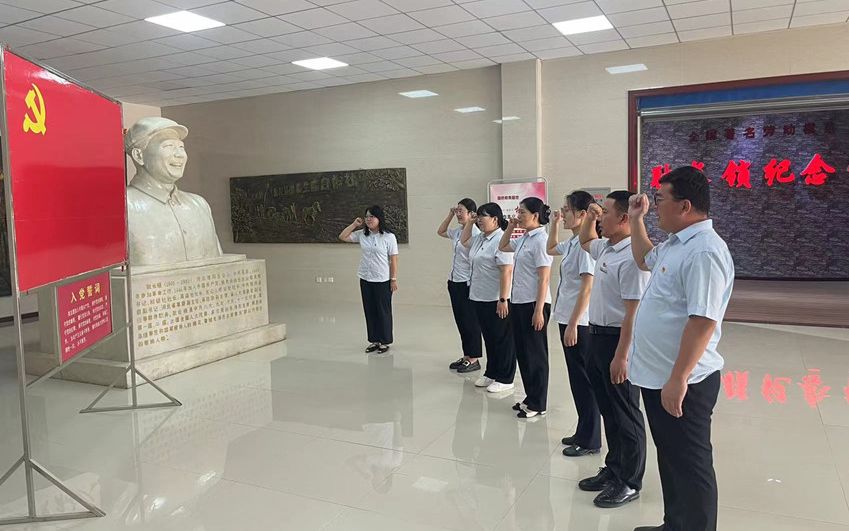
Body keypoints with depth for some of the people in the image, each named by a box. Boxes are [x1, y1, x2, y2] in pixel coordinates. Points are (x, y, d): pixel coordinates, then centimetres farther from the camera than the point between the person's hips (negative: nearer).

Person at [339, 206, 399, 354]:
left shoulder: (389, 237, -9)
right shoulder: (362, 235, 4)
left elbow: (393, 259, -8)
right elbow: (342, 237, 10)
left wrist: (394, 279, -10)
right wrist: (354, 224, 0)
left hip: (383, 281, -5)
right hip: (365, 280, 5)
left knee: (383, 311, 5)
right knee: (369, 311, 11)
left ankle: (385, 342, 16)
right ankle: (374, 340, 22)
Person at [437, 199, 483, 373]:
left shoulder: (475, 233, -15)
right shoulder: (457, 231, 9)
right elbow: (440, 231, 28)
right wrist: (450, 214, 16)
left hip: (467, 283, -8)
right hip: (454, 281, 8)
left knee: (470, 321, 1)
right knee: (460, 320, 13)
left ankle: (474, 359, 12)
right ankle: (466, 356, 24)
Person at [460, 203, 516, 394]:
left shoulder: (501, 240, -18)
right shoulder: (480, 239, 10)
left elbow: (507, 271, -23)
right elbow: (464, 241, 32)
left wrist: (503, 299, -25)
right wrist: (469, 223, 16)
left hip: (496, 300, -9)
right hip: (480, 298, 9)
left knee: (502, 340, 3)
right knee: (489, 338, 18)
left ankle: (505, 379, 14)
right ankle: (491, 373, 30)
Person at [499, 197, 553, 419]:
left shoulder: (541, 240, -15)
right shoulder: (523, 239, 9)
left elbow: (544, 278, -18)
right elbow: (502, 247, 28)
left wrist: (539, 310, -20)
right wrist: (510, 227, 12)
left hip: (533, 304, -9)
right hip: (519, 302, 9)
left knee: (535, 355, 2)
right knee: (522, 352, 15)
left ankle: (537, 404, 14)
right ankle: (530, 398, 27)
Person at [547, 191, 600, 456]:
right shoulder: (572, 243, 9)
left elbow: (587, 288, -20)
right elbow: (551, 248, 32)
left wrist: (573, 325, -19)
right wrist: (555, 223, 18)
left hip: (579, 323, -9)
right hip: (568, 319, 9)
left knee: (584, 381, 2)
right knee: (577, 380, 16)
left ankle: (590, 441, 14)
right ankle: (583, 432, 28)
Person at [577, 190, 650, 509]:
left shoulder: (631, 257, -21)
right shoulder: (605, 248, 8)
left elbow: (633, 312, -23)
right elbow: (585, 241, 33)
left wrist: (621, 356, -24)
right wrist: (590, 218, 14)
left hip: (617, 339, -9)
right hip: (598, 335, 9)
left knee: (625, 414, 4)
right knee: (607, 409, 18)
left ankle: (630, 483, 18)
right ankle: (613, 469, 32)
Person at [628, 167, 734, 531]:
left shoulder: (704, 251, -22)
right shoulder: (676, 244, 10)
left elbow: (703, 321, -28)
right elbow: (645, 260, 33)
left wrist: (678, 380, -27)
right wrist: (636, 220, 22)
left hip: (682, 382, -10)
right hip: (656, 375, 10)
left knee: (689, 465, 5)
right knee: (670, 457, 22)